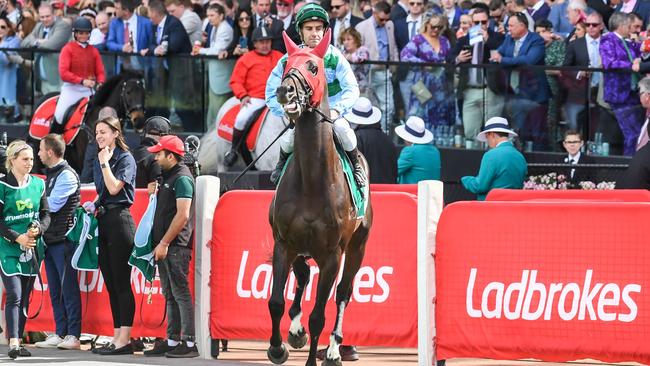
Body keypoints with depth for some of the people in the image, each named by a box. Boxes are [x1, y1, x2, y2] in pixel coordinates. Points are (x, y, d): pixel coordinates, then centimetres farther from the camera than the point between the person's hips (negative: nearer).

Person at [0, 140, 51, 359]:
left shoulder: (38, 184, 8)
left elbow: (45, 214, 10)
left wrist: (38, 230, -10)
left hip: (33, 248, 5)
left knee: (25, 297, 7)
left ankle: (19, 342, 13)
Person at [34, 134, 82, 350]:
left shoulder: (67, 175, -10)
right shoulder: (50, 175, 18)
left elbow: (53, 204, -17)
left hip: (63, 240, -9)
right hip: (49, 239, 9)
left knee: (68, 288, -8)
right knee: (55, 290, 9)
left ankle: (73, 336, -9)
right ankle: (59, 334, 12)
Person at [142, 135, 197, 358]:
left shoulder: (182, 179, -11)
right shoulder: (168, 178, 19)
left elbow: (183, 215, -19)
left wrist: (164, 243, -19)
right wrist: (159, 243, 15)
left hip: (176, 246, -10)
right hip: (165, 247, 10)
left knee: (181, 293, -10)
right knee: (170, 295, 10)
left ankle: (189, 343, -10)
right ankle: (172, 341, 14)